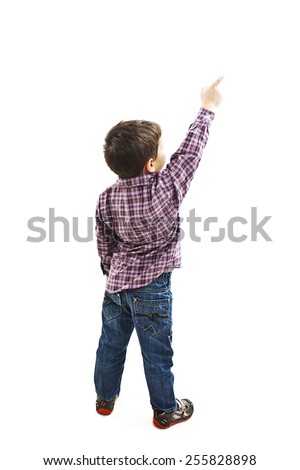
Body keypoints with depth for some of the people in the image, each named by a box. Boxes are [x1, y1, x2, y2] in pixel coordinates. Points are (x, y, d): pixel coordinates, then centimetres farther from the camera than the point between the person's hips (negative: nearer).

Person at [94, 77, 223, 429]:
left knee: (111, 344, 21)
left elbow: (104, 245, 4)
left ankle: (105, 398, 41)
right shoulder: (164, 188, -23)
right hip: (151, 289, -5)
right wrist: (207, 108, 1)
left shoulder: (106, 199, -8)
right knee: (157, 353, 12)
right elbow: (190, 151, -12)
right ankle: (165, 410, 32)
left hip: (116, 284, 5)